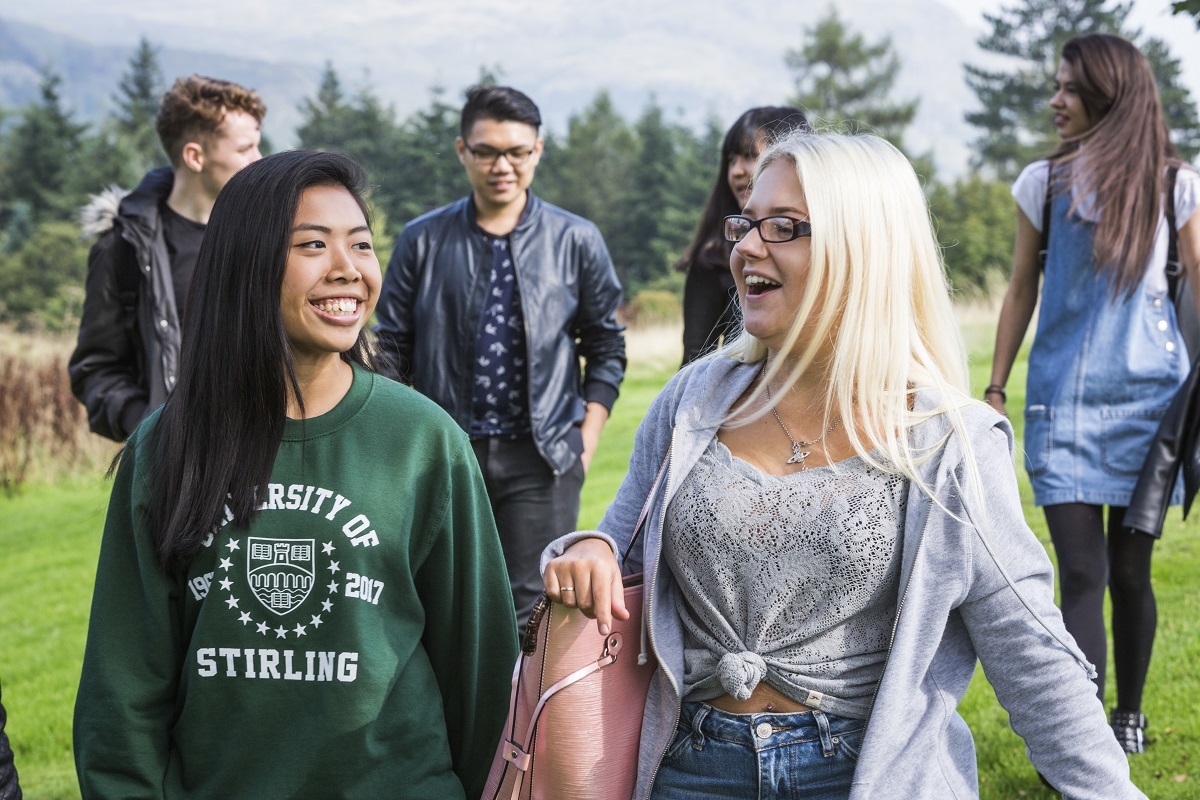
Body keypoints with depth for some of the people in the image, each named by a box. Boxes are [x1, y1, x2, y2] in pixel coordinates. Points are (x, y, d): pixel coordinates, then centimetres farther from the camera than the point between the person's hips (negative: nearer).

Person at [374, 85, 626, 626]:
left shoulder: (576, 241, 5)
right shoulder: (423, 241, 6)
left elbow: (606, 348, 11)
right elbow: (391, 350, 9)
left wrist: (585, 442, 3)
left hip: (540, 459, -1)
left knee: (529, 612, -2)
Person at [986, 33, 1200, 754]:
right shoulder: (1044, 183, 4)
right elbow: (1022, 293, 10)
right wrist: (996, 388, 9)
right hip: (1064, 398, 1)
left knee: (1130, 567, 8)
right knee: (1083, 571, -5)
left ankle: (1131, 715, 28)